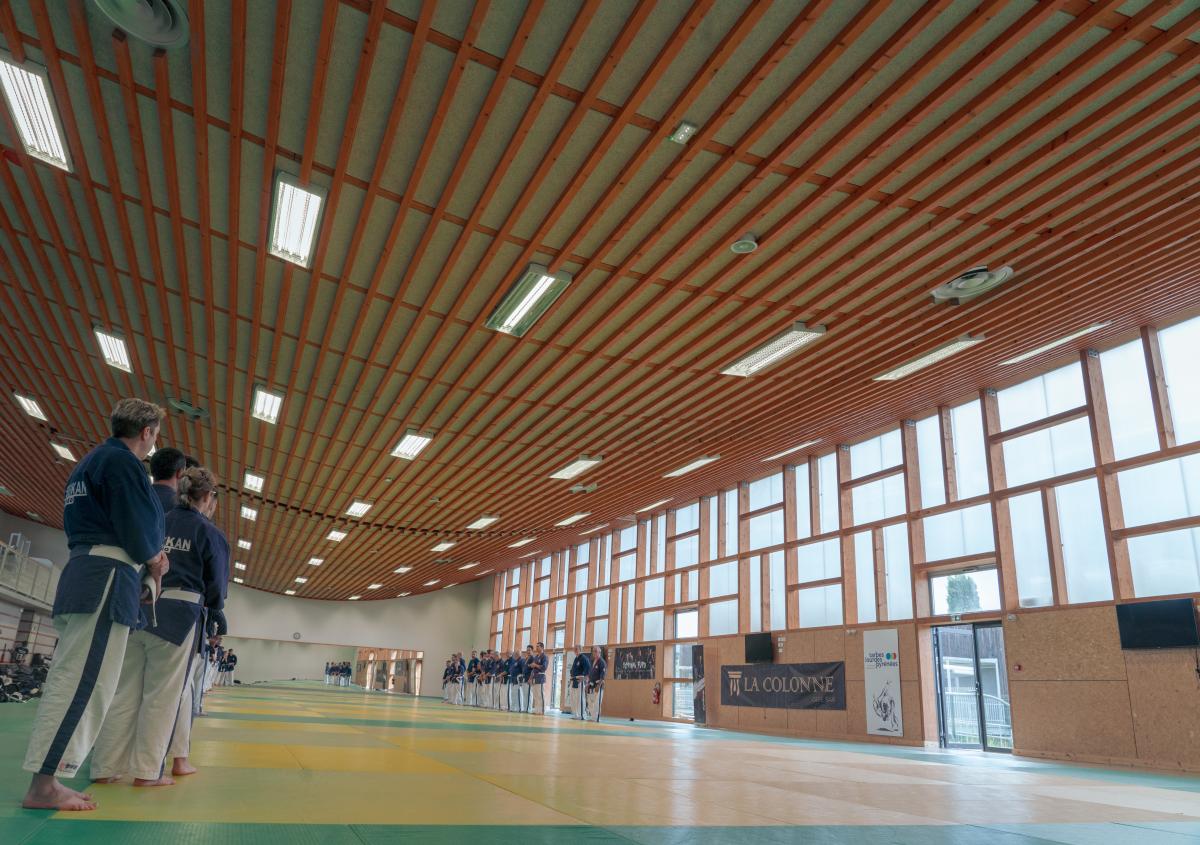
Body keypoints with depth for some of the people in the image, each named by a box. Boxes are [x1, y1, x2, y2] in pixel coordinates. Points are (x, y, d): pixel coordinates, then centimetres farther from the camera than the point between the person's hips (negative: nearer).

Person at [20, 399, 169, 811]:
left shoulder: (89, 463, 22)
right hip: (108, 578, -10)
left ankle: (47, 781, 14)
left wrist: (145, 557, 14)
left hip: (83, 574, 10)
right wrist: (151, 557, 4)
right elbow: (138, 525, -17)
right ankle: (42, 786, -8)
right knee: (83, 681, -10)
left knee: (73, 679, 11)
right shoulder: (123, 461, -9)